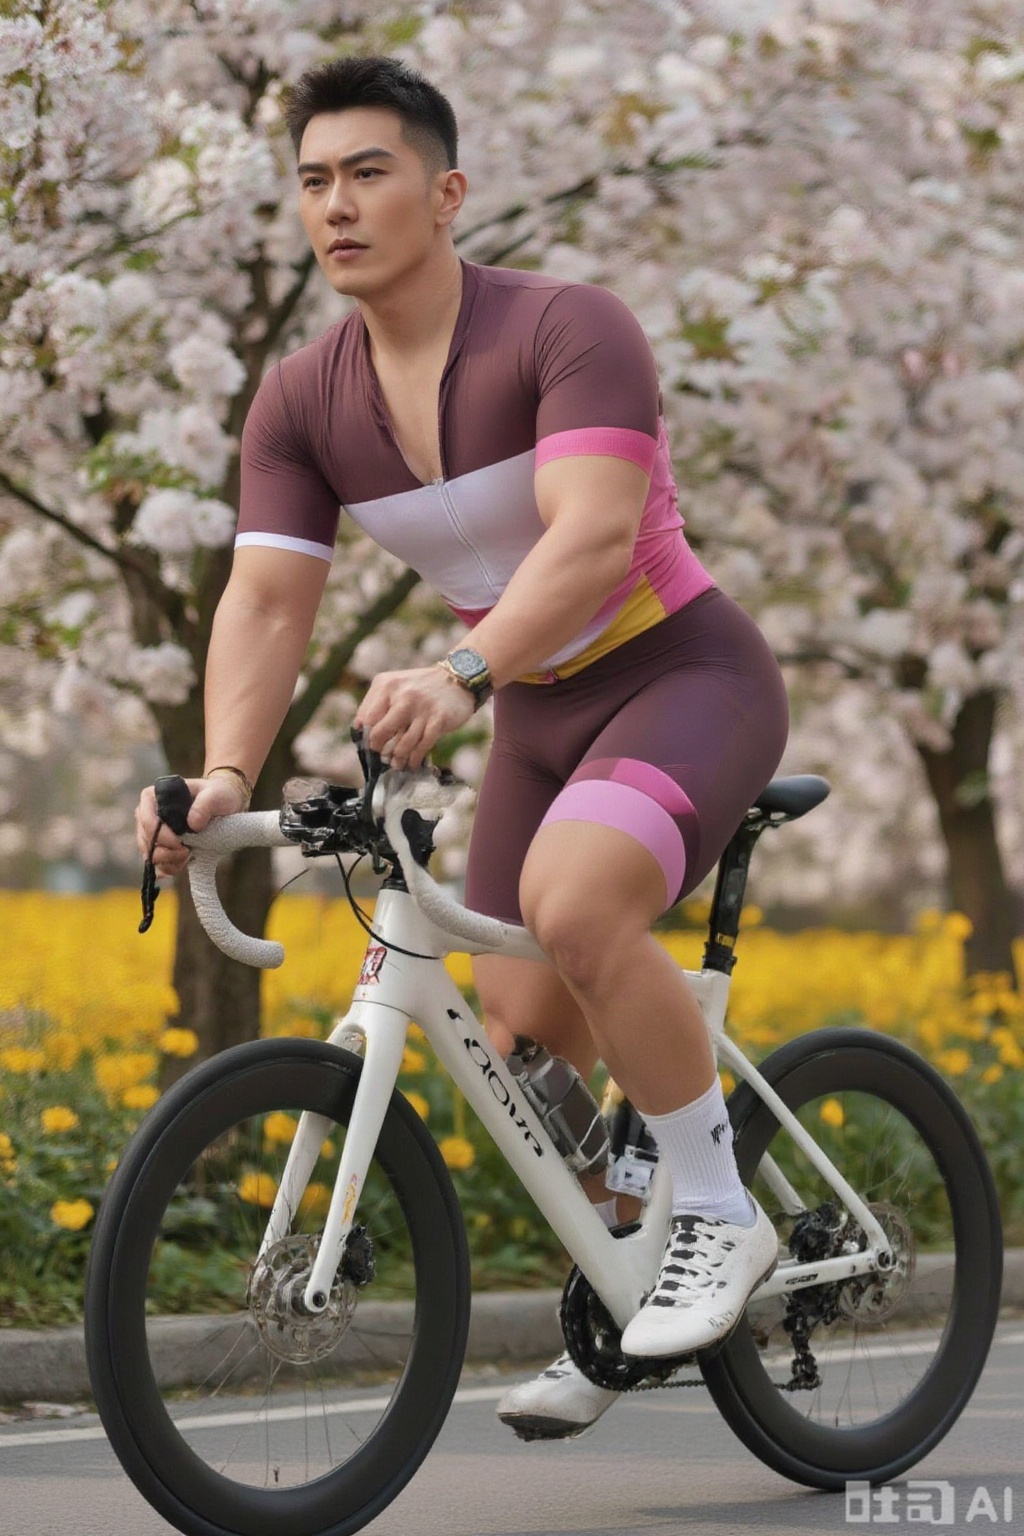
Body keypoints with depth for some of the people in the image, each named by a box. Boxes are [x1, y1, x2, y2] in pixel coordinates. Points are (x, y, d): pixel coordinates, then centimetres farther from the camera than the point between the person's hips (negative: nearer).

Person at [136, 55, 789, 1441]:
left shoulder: (571, 330, -22)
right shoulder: (300, 404, -3)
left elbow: (593, 536, -36)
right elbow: (266, 601, -12)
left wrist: (460, 676, -52)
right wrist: (223, 778, -30)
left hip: (689, 676, -7)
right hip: (544, 716, 7)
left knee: (574, 902, -33)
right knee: (525, 1037, 1)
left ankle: (719, 1217, -15)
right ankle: (620, 1312, 23)